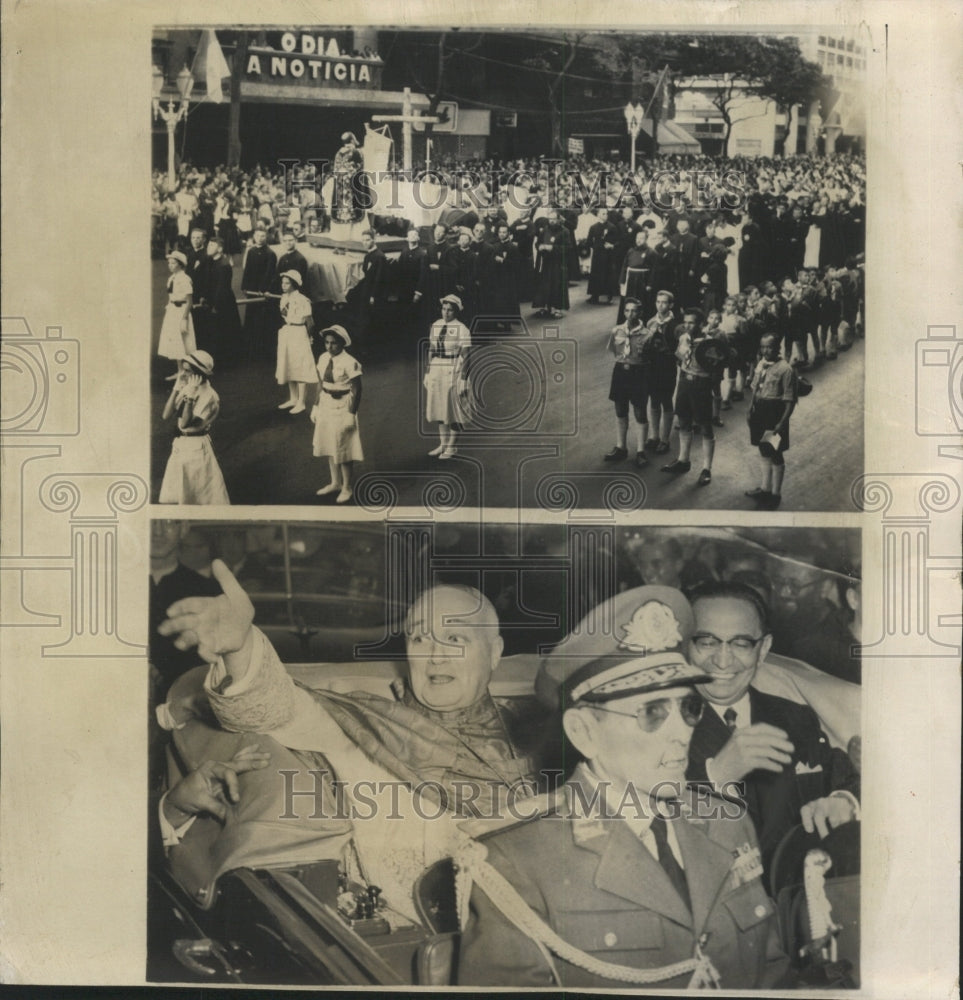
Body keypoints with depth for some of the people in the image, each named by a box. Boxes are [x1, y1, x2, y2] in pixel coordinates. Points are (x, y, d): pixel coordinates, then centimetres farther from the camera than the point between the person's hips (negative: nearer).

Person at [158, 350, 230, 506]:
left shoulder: (209, 395, -19)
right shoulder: (185, 388, 3)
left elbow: (185, 423, -25)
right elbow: (165, 416, -5)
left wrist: (190, 396, -28)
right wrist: (176, 389, -10)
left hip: (197, 446, -7)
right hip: (179, 444, 7)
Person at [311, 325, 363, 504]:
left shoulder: (349, 363, -19)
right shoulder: (323, 359, 2)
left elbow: (356, 391, -16)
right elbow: (320, 384, 11)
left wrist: (351, 414, -17)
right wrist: (316, 406, 10)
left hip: (342, 408, -7)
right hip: (326, 406, 7)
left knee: (342, 449, 3)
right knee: (329, 447, 16)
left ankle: (346, 488, 18)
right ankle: (335, 483, 33)